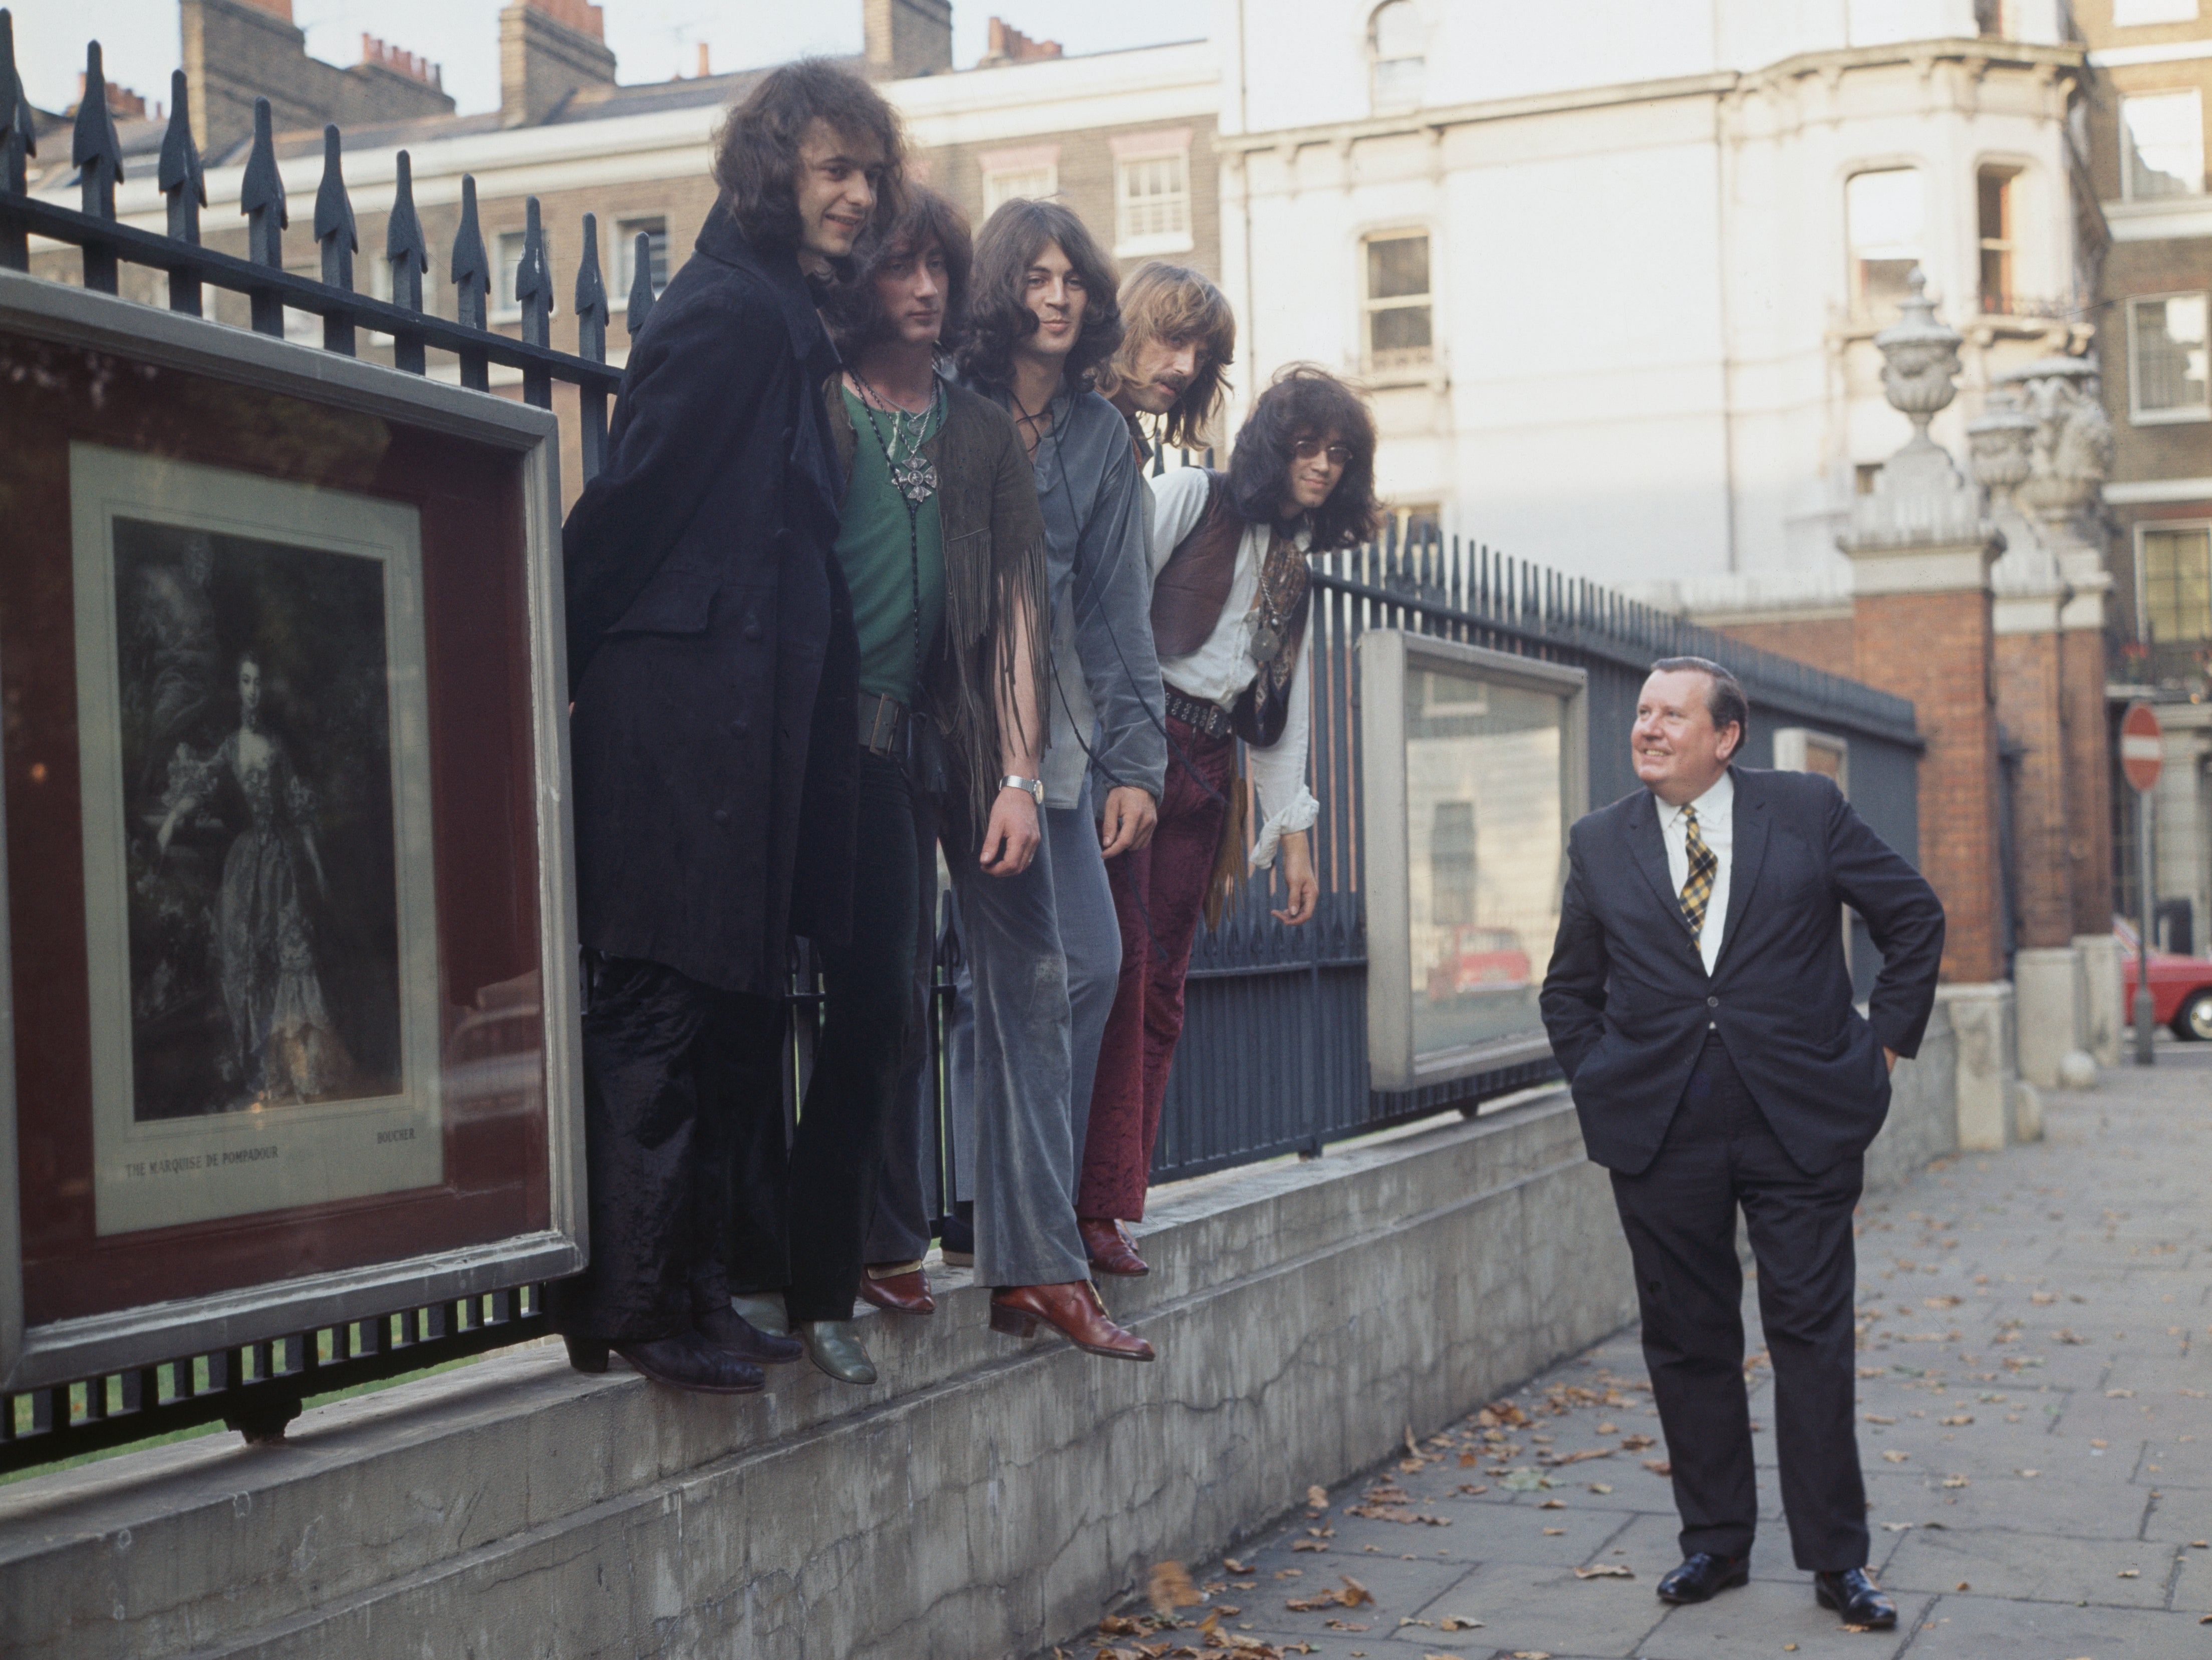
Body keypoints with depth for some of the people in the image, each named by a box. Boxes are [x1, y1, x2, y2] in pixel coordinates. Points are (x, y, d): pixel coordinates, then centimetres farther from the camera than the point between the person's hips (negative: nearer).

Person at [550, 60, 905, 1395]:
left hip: (750, 715, 10)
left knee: (735, 1009, 12)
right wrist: (566, 671, -8)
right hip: (687, 701, -10)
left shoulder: (786, 321, 20)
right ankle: (634, 1301, 0)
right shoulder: (732, 310, -10)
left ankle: (697, 1290, 19)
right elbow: (631, 500, -12)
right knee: (663, 1006, -6)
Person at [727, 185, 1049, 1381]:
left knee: (879, 1012, 0)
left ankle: (823, 1284, 10)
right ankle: (746, 1268, 5)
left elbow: (1012, 603, 11)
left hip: (896, 753, 3)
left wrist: (1018, 775, 3)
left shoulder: (982, 436, 15)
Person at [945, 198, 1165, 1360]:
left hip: (1049, 728, 6)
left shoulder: (1101, 436, 14)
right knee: (1036, 974, -10)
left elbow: (1115, 607, 14)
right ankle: (1041, 1262, -3)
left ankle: (1021, 1258, 9)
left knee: (1090, 964, 0)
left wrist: (1135, 760, 8)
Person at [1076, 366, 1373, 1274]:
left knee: (1160, 989, 1)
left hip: (1206, 773, 7)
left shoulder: (1295, 563, 24)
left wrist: (1293, 829, 19)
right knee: (1120, 964, -15)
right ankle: (1091, 1202, -14)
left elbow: (1285, 705, 25)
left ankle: (1111, 1204, 2)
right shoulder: (1188, 496, 2)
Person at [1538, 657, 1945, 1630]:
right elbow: (1569, 990, 18)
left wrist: (1884, 1039, 5)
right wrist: (1600, 1081, 7)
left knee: (1812, 1338, 0)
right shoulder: (1600, 844, 8)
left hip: (1800, 1117, -2)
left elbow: (1915, 916, 10)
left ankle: (1837, 1559, 10)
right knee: (1687, 1341, 8)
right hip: (1661, 1130, 2)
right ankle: (1715, 1542, 21)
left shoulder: (1809, 812, 2)